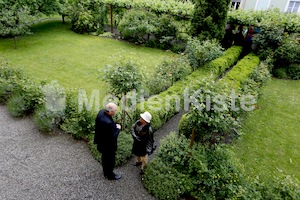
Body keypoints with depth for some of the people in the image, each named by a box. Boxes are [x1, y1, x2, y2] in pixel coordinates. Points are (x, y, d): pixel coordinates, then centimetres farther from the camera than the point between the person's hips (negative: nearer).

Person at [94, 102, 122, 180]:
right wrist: (118, 129, -15)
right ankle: (110, 175, 43)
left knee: (105, 158, 30)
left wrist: (114, 126, -4)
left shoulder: (101, 112, -14)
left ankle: (105, 172, 54)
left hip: (102, 142, 9)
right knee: (110, 160, 18)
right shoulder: (108, 123, -41)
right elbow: (113, 137, -29)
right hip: (108, 145, -9)